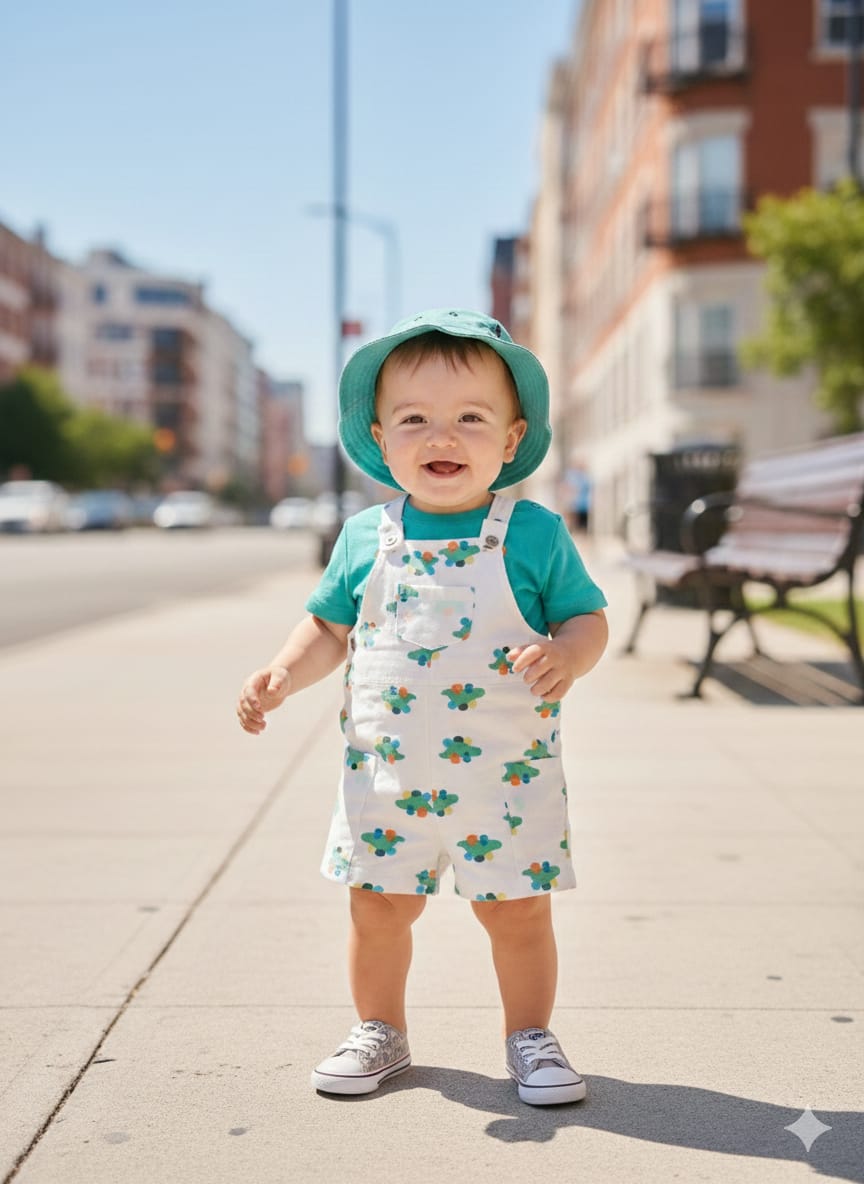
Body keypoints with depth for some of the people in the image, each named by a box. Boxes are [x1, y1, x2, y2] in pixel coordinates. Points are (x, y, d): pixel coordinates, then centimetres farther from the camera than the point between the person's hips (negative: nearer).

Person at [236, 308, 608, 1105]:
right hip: (387, 770, 2)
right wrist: (283, 676, -5)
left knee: (519, 912, 6)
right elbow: (330, 628, 12)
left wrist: (566, 658, -22)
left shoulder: (535, 533, -6)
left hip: (508, 772, -2)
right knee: (378, 907, 11)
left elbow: (588, 619, -1)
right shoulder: (364, 538, 1)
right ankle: (379, 1032, 32)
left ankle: (530, 1038, 28)